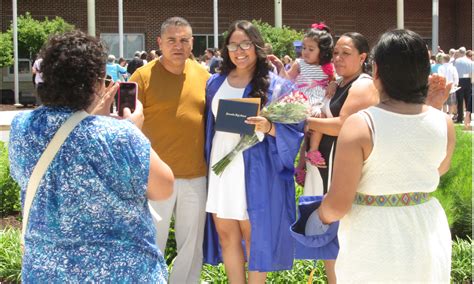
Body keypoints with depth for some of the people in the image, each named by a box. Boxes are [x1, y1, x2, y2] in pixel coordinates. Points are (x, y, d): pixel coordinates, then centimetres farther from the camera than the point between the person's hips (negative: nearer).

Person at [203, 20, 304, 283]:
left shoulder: (277, 86, -4)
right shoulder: (215, 83, 10)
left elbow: (295, 130, -7)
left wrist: (269, 127, -25)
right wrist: (207, 163, 9)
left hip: (257, 172, -4)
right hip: (221, 168, 5)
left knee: (254, 236, 3)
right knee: (226, 235, 9)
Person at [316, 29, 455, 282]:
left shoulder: (359, 125, -20)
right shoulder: (443, 123, -6)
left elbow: (338, 205, -19)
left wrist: (321, 215, 3)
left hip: (374, 244, -4)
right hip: (429, 235, 4)